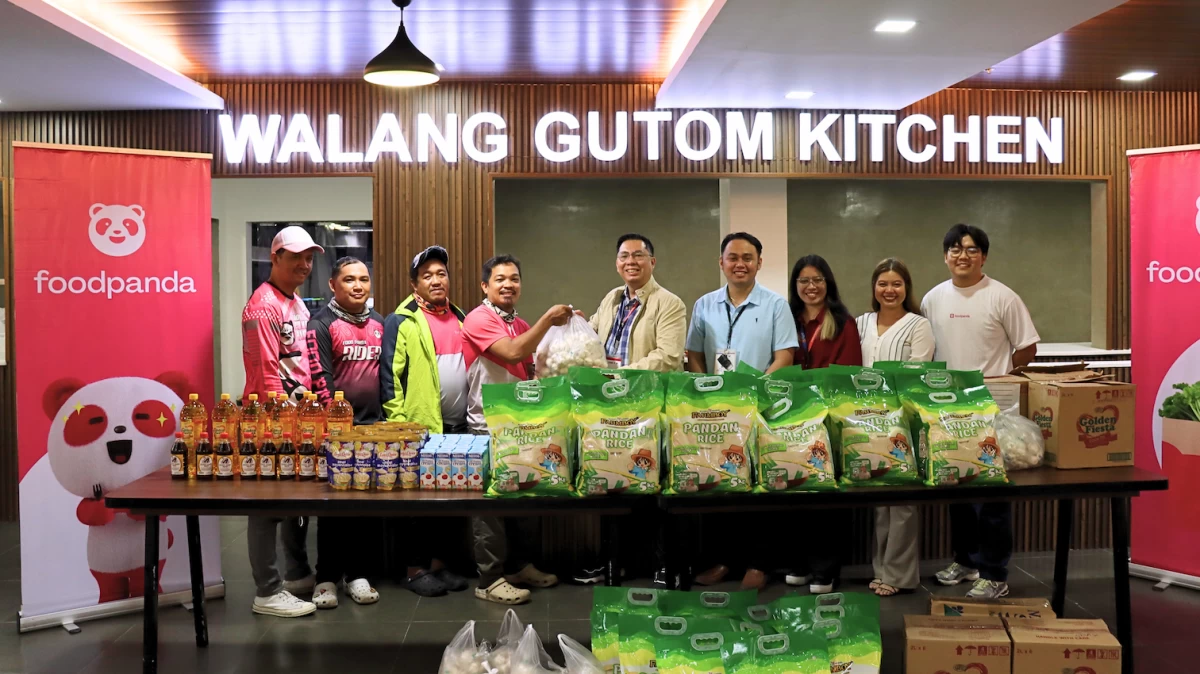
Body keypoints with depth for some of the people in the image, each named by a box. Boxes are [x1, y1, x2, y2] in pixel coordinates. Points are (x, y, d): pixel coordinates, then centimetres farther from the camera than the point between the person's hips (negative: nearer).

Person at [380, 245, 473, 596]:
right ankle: (415, 569, 14)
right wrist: (398, 426, -15)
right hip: (420, 426, -6)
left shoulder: (461, 318, 13)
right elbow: (390, 376, -10)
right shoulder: (401, 322, -7)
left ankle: (439, 563, 25)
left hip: (458, 427, 6)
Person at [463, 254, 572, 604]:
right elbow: (512, 353, -26)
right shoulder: (479, 319, -12)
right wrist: (547, 320, -26)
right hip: (488, 427, -8)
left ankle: (518, 565, 28)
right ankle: (490, 579, 6)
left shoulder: (522, 325, 13)